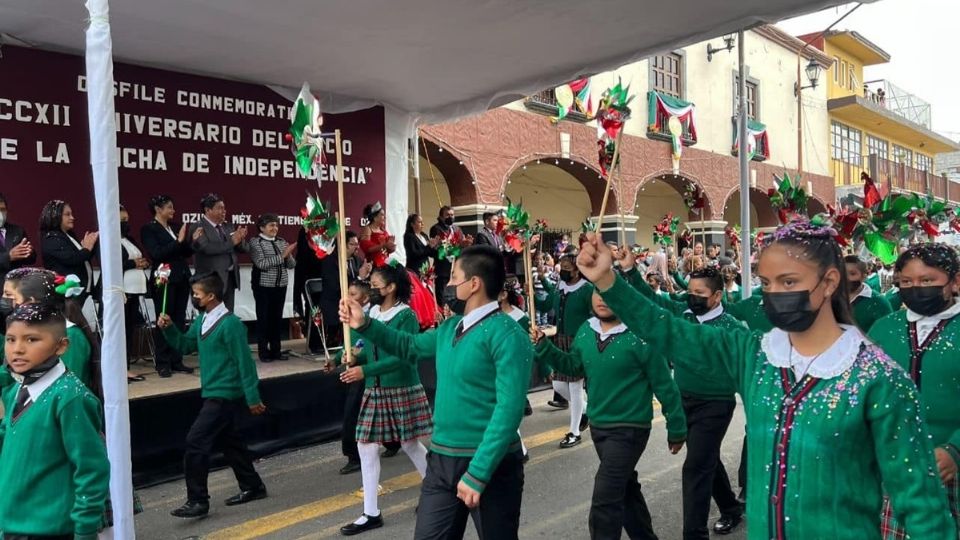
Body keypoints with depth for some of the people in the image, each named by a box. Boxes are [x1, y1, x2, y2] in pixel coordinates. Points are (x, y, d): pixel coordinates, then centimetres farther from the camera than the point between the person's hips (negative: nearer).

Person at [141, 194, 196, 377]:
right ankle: (162, 364, 8)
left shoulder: (175, 226, 13)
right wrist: (178, 240, -19)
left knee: (179, 321, 7)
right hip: (164, 281, -6)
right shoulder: (148, 229, -4)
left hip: (182, 279, 6)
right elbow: (156, 254, -17)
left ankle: (177, 361, 14)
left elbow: (186, 253, 16)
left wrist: (192, 240, 0)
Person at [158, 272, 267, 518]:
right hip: (213, 394, 9)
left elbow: (244, 362, -19)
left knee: (195, 442, -9)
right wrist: (169, 329, -2)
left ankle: (198, 501, 2)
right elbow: (186, 346, 16)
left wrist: (252, 397, -18)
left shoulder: (230, 324, -19)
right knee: (229, 442, 17)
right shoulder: (201, 320, 7)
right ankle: (252, 487, 30)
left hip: (225, 395, -9)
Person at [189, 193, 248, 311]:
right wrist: (231, 242, -24)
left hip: (230, 278, 7)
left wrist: (240, 239, -11)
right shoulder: (197, 227, -7)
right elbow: (206, 248, -23)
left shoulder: (227, 226, 13)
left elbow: (243, 248, 10)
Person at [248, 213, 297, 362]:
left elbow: (291, 264, 8)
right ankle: (263, 351, 8)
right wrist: (282, 255, -19)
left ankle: (276, 350, 15)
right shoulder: (255, 242, -5)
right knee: (264, 318, 0)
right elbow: (261, 264, -18)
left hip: (280, 286, 5)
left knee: (277, 317, 7)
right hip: (263, 286, -4)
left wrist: (288, 255, -13)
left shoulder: (281, 242, 9)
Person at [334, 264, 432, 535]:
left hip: (403, 391, -6)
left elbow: (402, 357, -22)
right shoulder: (370, 314, 6)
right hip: (375, 391, 7)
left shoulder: (406, 316, -14)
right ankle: (371, 514, 16)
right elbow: (368, 351, 11)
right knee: (366, 447, 5)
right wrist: (342, 358, -7)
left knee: (410, 444, 7)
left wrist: (365, 371, -27)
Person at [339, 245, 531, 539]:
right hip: (441, 459, 7)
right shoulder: (450, 327, 8)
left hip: (490, 464, -7)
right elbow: (410, 347, 26)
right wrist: (365, 325, 15)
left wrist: (478, 472, -25)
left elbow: (509, 409, -23)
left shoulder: (506, 334, -18)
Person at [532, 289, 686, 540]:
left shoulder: (639, 336, -20)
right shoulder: (585, 331, -1)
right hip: (598, 426, 7)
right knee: (625, 487, 24)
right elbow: (572, 364, 10)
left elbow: (664, 386, -13)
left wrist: (676, 429, -7)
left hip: (629, 429, -7)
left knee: (605, 500, -9)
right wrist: (543, 346, -4)